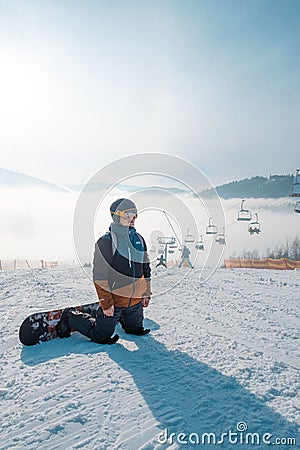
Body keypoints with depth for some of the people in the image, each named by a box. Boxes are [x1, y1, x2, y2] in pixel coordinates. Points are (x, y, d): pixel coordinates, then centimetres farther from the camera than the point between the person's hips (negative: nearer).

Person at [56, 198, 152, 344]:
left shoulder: (139, 240, 5)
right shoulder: (105, 242, -16)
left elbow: (146, 269, 14)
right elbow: (99, 276, -16)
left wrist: (146, 294, 14)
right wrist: (106, 303, -16)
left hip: (135, 300, 6)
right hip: (114, 300, -6)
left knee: (135, 330, 19)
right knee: (101, 336, 3)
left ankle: (120, 317, 46)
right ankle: (70, 318, 22)